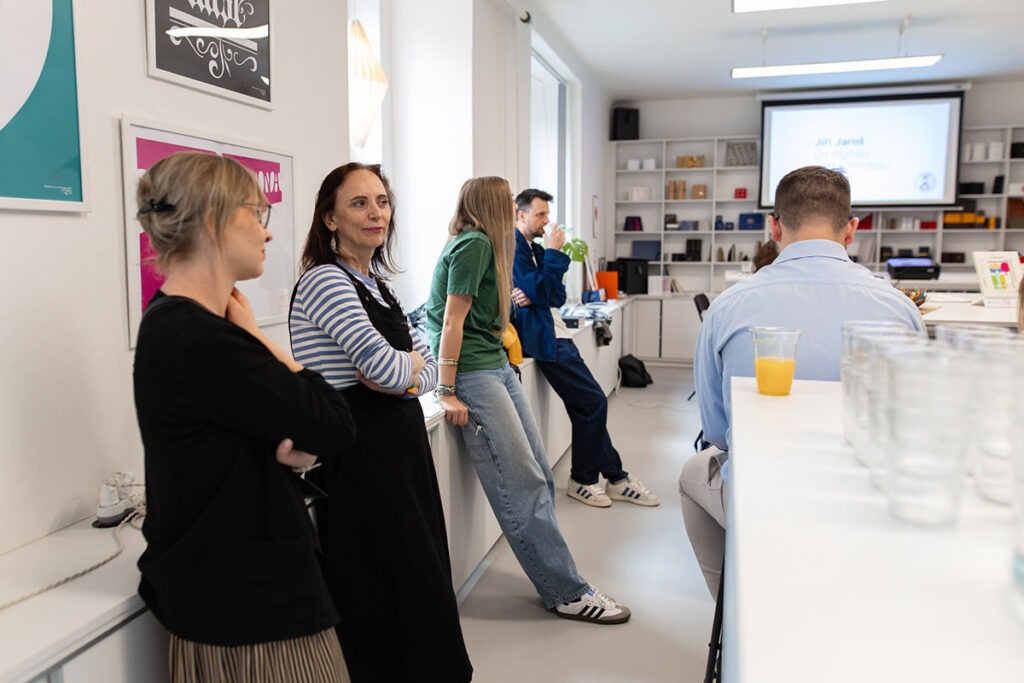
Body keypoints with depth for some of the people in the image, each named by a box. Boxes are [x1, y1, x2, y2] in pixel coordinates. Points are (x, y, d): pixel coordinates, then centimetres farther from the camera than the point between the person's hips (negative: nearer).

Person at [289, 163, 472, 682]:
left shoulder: (377, 285, 14)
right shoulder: (324, 281, -12)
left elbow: (429, 367, 11)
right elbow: (386, 368, -22)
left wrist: (403, 376, -10)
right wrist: (409, 365, -1)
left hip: (403, 447, 8)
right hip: (362, 459, -8)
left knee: (421, 581, 16)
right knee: (387, 596, 2)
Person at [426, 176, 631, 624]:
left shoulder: (481, 243, 19)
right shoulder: (474, 243, -10)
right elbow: (453, 320, -16)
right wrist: (446, 393, -18)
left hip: (497, 368, 10)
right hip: (472, 374, -10)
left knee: (540, 478, 7)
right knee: (522, 488, -8)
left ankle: (557, 575, 15)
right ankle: (567, 593, 0)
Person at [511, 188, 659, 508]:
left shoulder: (533, 247, 18)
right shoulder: (513, 245, -10)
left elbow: (558, 296, 10)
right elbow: (542, 292, -19)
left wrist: (533, 297, -10)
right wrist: (554, 252, -11)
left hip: (553, 334, 9)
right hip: (542, 337, -9)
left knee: (585, 406, 10)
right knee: (594, 402, -6)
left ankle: (615, 478, 18)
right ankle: (582, 479, 9)